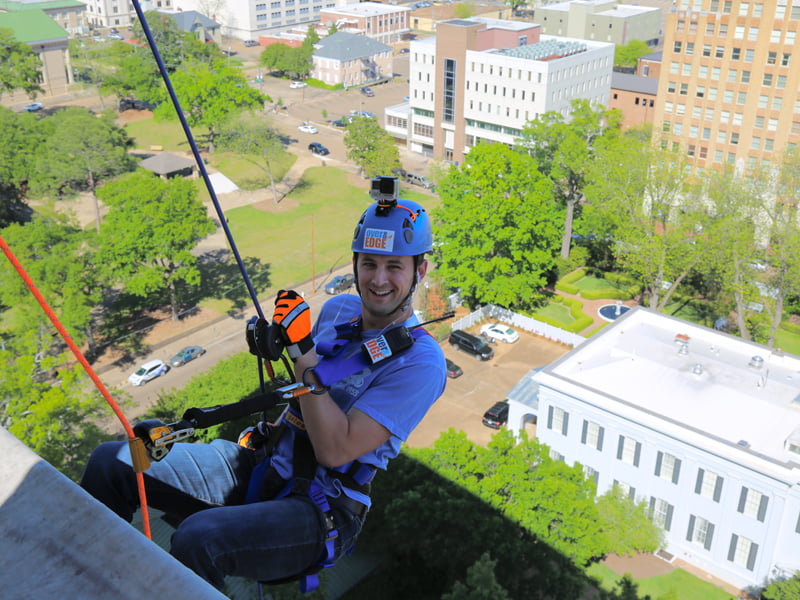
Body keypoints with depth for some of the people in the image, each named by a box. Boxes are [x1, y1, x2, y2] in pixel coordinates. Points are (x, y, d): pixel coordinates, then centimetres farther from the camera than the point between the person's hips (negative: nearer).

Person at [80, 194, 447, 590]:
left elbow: (335, 450, -23)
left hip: (319, 510, -7)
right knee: (110, 462, -1)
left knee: (198, 539, -34)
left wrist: (303, 349, -25)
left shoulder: (420, 361, -16)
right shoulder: (337, 309, 6)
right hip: (258, 468, 7)